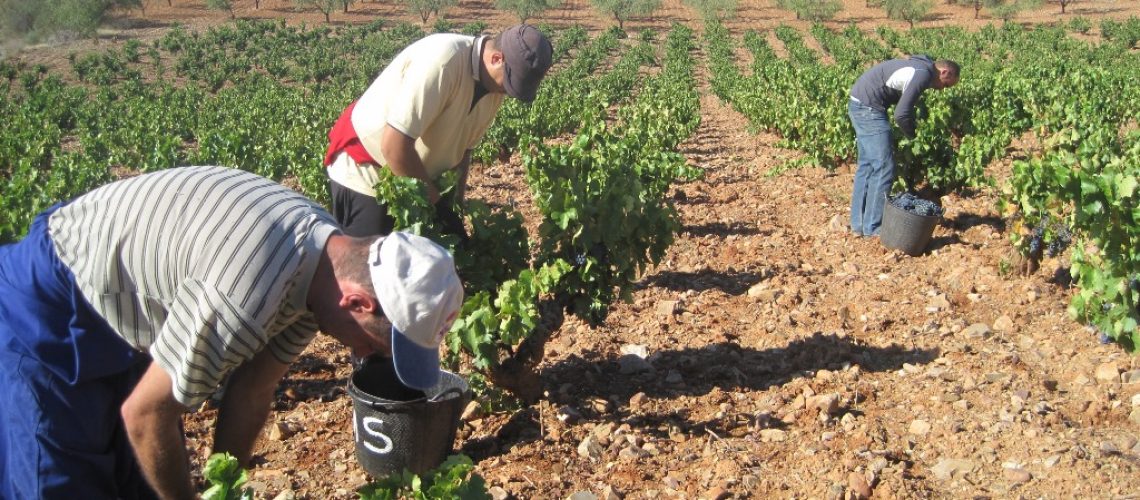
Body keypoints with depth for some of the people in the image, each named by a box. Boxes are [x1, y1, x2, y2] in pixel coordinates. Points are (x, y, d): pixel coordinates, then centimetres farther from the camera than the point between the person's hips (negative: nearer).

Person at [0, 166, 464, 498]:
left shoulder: (324, 251, -13)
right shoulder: (240, 300, -41)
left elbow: (253, 392, -2)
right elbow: (145, 415, -25)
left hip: (124, 302, 8)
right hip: (46, 311, -8)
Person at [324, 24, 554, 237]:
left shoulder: (492, 83, -5)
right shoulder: (443, 61, -31)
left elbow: (461, 144, 7)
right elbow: (394, 145, -33)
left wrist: (455, 201, -1)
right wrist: (433, 198, -20)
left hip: (412, 177, 8)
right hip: (364, 169, -8)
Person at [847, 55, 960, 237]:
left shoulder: (918, 66, 16)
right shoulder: (923, 74, -15)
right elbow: (901, 114, -21)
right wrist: (913, 135, -3)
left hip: (859, 105, 11)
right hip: (868, 108, -11)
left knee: (867, 165, 15)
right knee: (884, 167, -6)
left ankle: (858, 223, 20)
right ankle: (872, 227, 0)